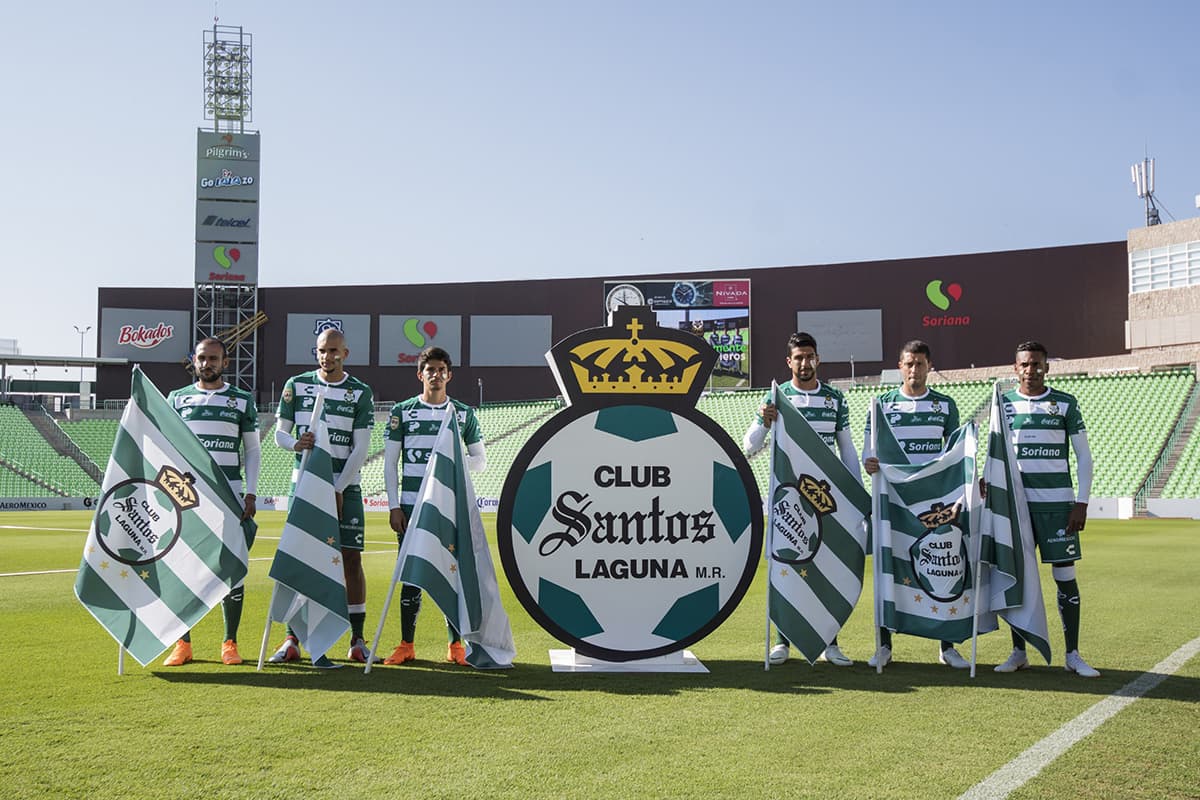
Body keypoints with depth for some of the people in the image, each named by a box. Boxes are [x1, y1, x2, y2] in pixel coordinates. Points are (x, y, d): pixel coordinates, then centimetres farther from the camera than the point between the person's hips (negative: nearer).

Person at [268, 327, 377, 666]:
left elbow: (360, 449, -2)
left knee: (351, 558, -3)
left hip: (344, 486, -1)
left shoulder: (360, 393, 2)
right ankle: (292, 639, 6)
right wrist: (295, 442, -16)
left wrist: (338, 489, -10)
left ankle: (357, 640, 3)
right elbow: (279, 432, 8)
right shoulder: (296, 385, 7)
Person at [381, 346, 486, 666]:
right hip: (411, 505, 0)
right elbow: (390, 463, 6)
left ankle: (456, 645, 9)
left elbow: (480, 459, 11)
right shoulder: (402, 411, 6)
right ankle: (406, 645, 11)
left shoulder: (464, 413, 8)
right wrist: (393, 506, -1)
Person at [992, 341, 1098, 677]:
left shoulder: (1065, 403, 3)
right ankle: (1018, 652, 13)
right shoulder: (1003, 403, 7)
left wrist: (1082, 502, -4)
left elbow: (1084, 456, 4)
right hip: (1015, 502, 1)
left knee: (1065, 575, 0)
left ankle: (1073, 655, 9)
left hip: (1057, 503, -1)